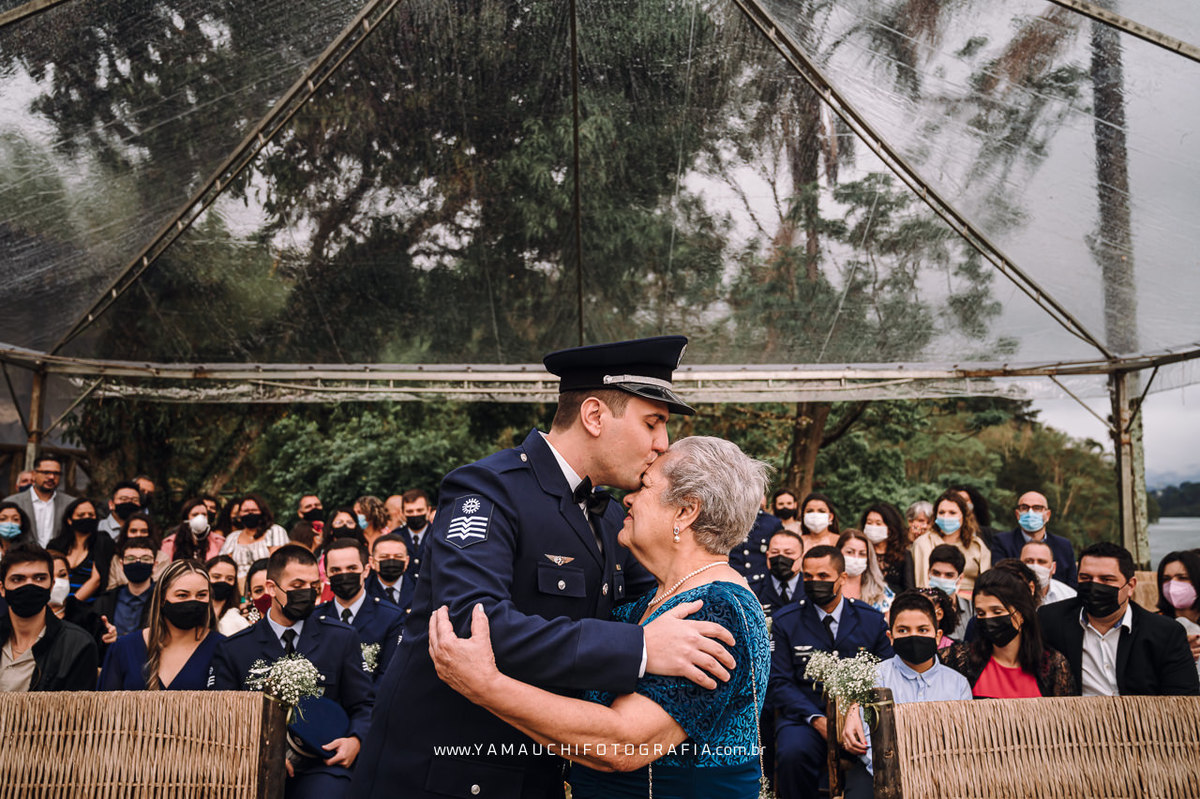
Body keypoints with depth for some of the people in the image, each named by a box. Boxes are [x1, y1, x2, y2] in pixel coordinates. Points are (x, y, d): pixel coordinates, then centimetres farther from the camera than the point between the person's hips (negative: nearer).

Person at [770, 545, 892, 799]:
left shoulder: (872, 619, 8)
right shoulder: (784, 621, 3)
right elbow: (778, 683, 1)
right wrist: (817, 720, -14)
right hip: (804, 715, -1)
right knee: (792, 754, -33)